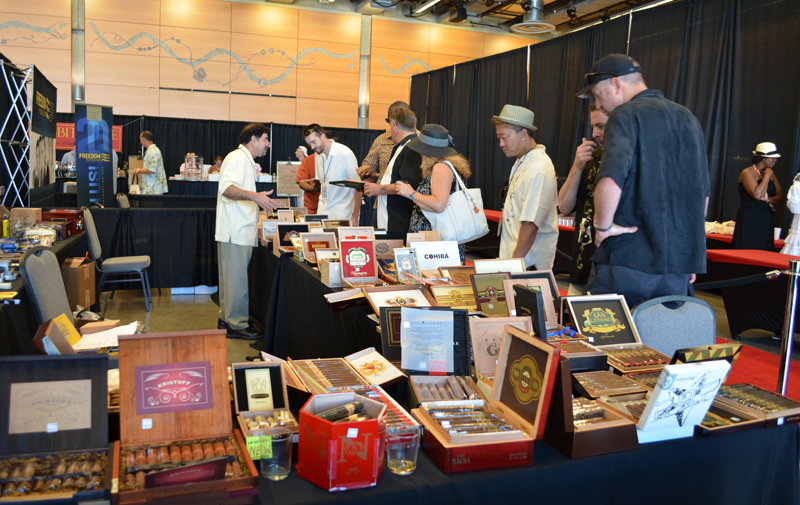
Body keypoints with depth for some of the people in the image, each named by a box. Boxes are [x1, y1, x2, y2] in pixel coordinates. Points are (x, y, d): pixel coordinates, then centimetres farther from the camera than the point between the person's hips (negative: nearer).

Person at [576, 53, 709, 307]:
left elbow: (610, 181, -26)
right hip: (679, 267, 7)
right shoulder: (689, 118, 16)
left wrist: (604, 225, -10)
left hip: (628, 260, -7)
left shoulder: (627, 115, -7)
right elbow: (703, 194, 21)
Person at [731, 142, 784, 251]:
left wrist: (768, 200, -10)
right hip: (750, 220, -7)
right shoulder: (747, 173, -8)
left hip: (767, 221, 7)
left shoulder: (771, 174, 14)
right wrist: (767, 176, -12)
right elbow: (757, 194, -22)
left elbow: (781, 197, 10)